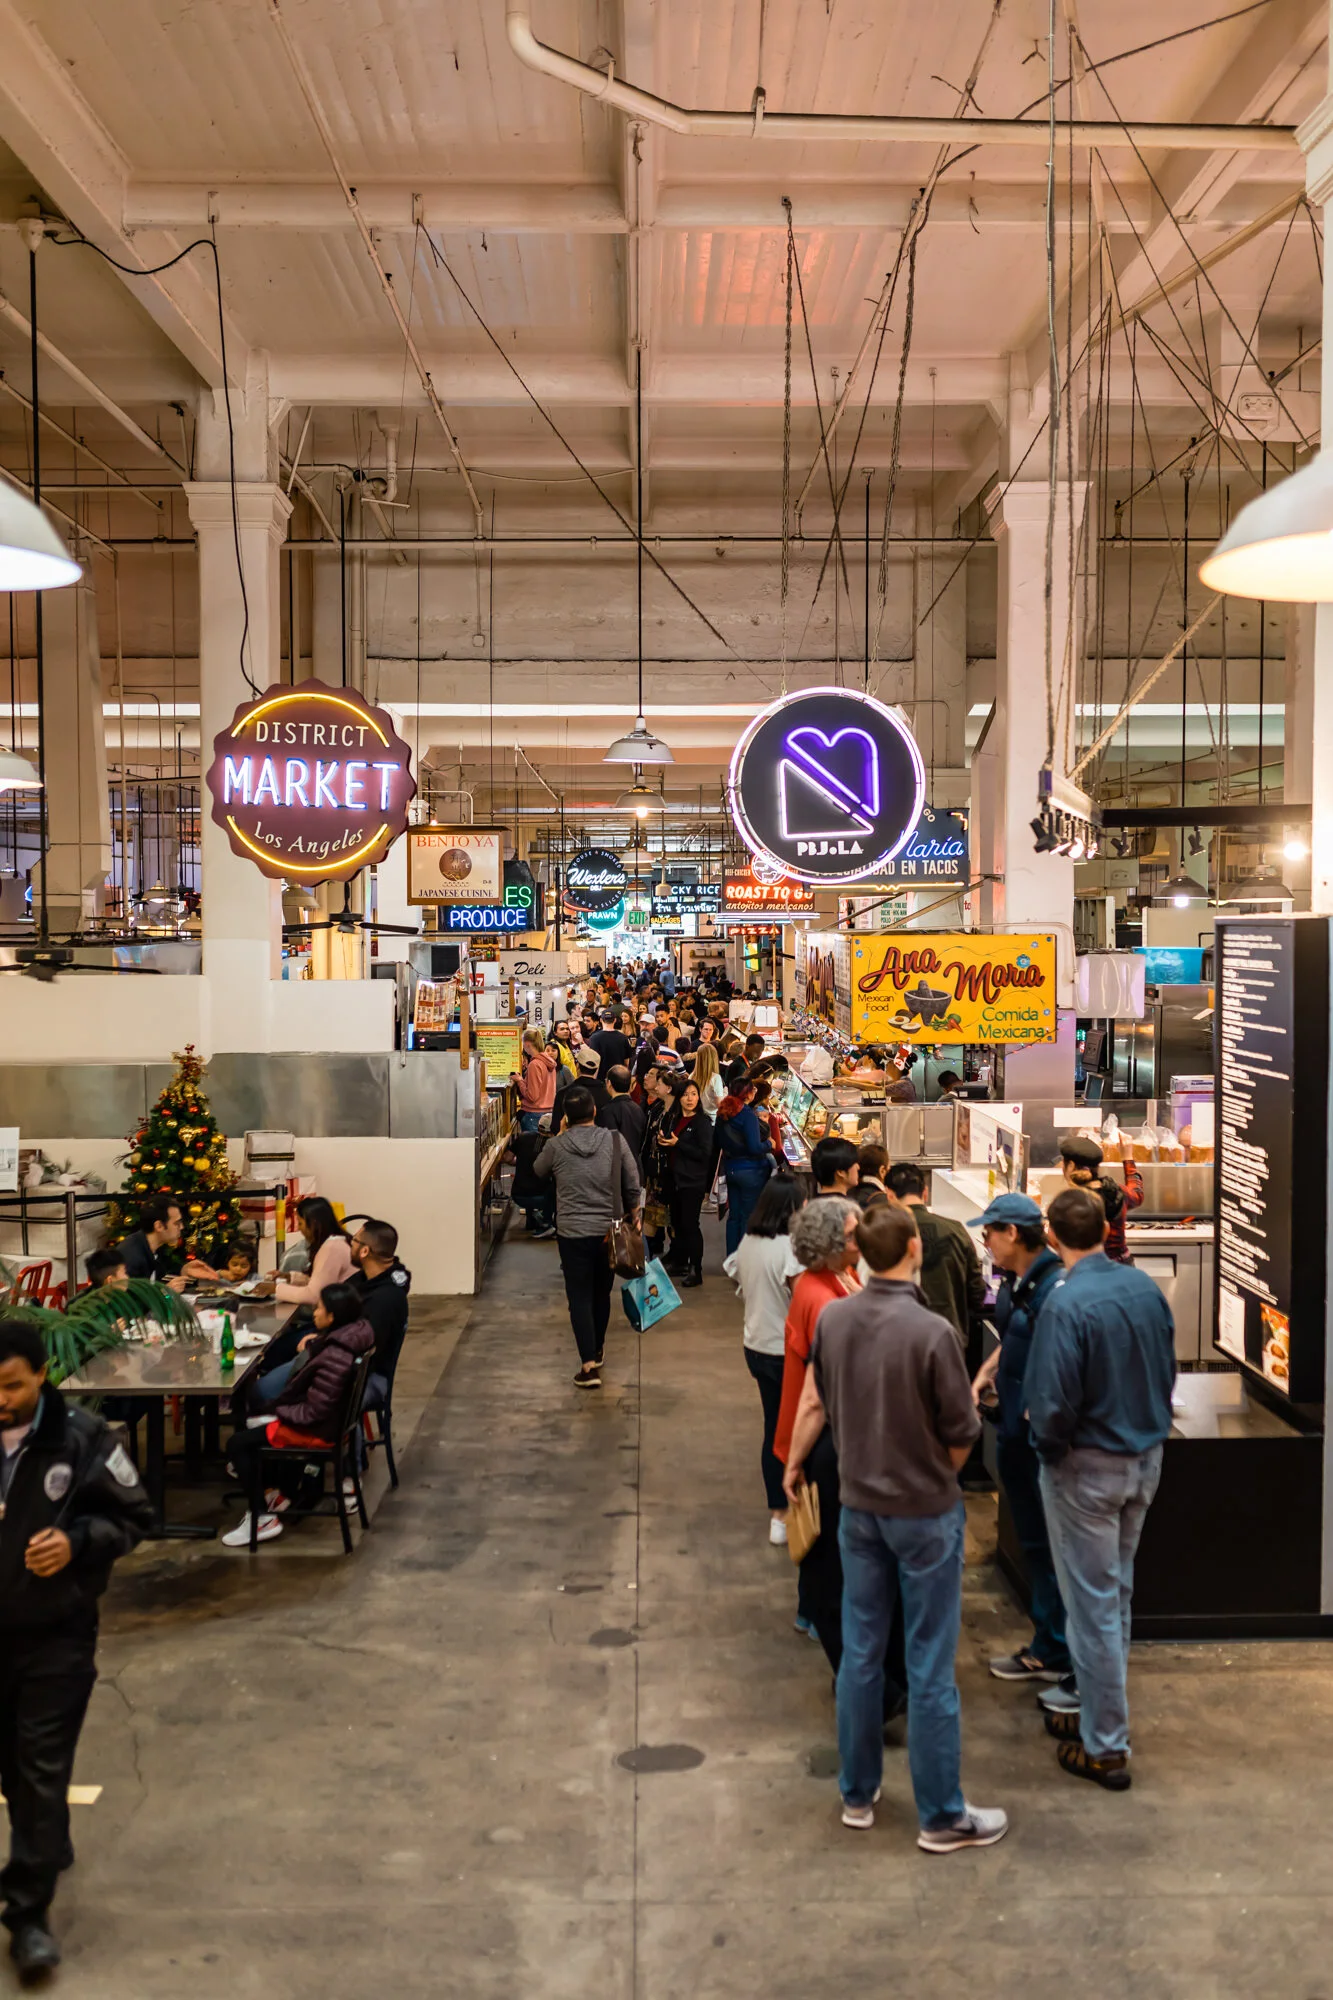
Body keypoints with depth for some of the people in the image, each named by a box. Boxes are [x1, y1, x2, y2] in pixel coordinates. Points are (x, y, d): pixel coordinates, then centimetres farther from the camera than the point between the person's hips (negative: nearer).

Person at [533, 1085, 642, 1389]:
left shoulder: (556, 1147, -9)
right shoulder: (615, 1141, -8)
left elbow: (539, 1173, 13)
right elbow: (633, 1189, -1)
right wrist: (632, 1220, 15)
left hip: (572, 1233, -2)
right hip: (609, 1232, 2)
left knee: (580, 1297, 3)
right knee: (601, 1293, 20)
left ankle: (589, 1364, -6)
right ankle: (597, 1349, 37)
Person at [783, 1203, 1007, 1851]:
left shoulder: (831, 1319, -7)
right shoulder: (931, 1331, -23)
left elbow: (813, 1403, 5)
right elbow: (961, 1435, -13)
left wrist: (793, 1465, 22)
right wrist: (937, 1480, 7)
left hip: (859, 1509, 5)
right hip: (924, 1513, -5)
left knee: (860, 1652, 15)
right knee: (929, 1668, 5)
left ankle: (857, 1793, 28)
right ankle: (941, 1816, 17)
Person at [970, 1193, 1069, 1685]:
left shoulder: (1055, 1287, -23)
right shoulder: (1014, 1282, 8)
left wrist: (1039, 1409, -26)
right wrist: (983, 1376, 7)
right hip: (1014, 1432, 10)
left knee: (1047, 1546, 4)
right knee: (1032, 1539, 19)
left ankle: (1053, 1653, 17)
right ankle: (1046, 1644, 32)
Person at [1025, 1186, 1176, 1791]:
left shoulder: (1066, 1304, -25)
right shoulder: (1144, 1287, -4)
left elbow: (1054, 1406, -25)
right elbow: (1167, 1371, 7)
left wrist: (1044, 1439, -5)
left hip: (1088, 1467, -7)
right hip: (1146, 1457, 7)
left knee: (1093, 1603, 5)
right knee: (1117, 1592, 21)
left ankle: (1105, 1746, 15)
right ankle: (1096, 1702, 37)